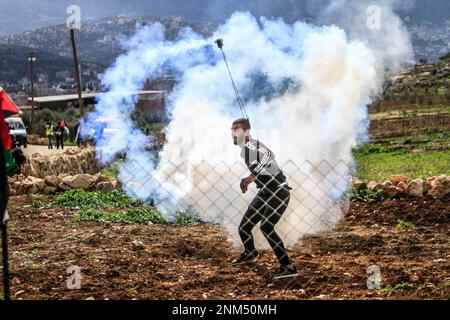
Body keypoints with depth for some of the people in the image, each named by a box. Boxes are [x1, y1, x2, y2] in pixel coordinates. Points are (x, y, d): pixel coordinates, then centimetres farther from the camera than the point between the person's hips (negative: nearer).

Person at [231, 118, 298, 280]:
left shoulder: (252, 145, -20)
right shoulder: (243, 150, 8)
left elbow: (268, 155, -40)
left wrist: (252, 177, -48)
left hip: (279, 192, -9)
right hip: (265, 193, 9)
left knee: (266, 226, -27)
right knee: (243, 228, 12)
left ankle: (288, 267, -25)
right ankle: (250, 253, 43)